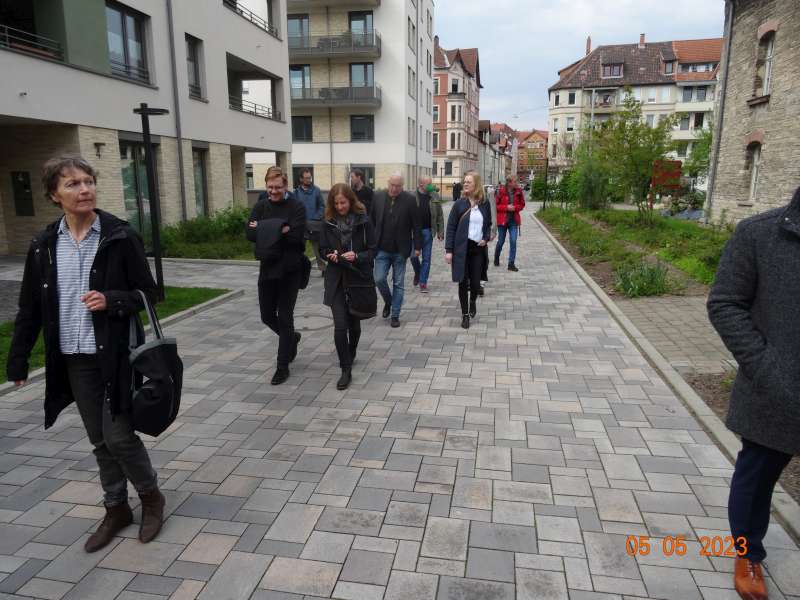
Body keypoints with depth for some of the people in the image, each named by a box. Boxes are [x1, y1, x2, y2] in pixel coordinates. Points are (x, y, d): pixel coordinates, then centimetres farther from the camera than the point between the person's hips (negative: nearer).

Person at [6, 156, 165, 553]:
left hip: (116, 355, -4)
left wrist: (111, 300, -22)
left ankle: (151, 497, 25)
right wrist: (18, 359, 7)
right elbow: (30, 308, 8)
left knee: (119, 436, -1)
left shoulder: (120, 237, -9)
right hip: (73, 361, 4)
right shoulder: (43, 245, 2)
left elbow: (147, 293, -5)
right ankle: (116, 509, 32)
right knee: (100, 441, 14)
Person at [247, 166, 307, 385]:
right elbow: (250, 234, -7)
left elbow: (295, 236, -20)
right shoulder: (260, 206, 5)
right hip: (267, 267, 5)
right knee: (267, 316, 12)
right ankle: (292, 337, 42)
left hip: (290, 269, -5)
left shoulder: (297, 207, -7)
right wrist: (279, 232, -18)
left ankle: (283, 366, 14)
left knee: (285, 317, 2)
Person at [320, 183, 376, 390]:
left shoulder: (364, 221, -7)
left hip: (358, 277, -1)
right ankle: (346, 370, 1)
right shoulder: (329, 222, 0)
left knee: (354, 322, 15)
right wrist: (330, 254, -14)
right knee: (340, 326, -8)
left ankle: (351, 355, 42)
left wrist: (356, 256, -23)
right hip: (336, 279, 1)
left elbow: (372, 250, -5)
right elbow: (322, 248, 8)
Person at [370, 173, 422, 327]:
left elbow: (416, 225, -4)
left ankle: (395, 315, 17)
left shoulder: (410, 200, -6)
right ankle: (388, 301, 27)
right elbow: (371, 221, 6)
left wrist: (417, 246, -5)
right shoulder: (378, 197, 1)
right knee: (379, 279, -3)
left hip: (400, 250, -1)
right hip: (382, 249, 2)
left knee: (398, 284, 5)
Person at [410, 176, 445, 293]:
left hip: (428, 231, 2)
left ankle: (423, 282, 14)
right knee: (413, 256, 3)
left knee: (426, 258, 4)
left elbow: (440, 215, 7)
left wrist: (440, 231, 4)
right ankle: (417, 273, 33)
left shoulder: (434, 196, 4)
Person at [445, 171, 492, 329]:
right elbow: (451, 227, -4)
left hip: (478, 248, 2)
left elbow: (488, 224, 16)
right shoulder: (459, 204, -4)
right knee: (463, 282, 2)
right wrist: (448, 250, -10)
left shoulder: (484, 204, 3)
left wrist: (486, 238, -3)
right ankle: (465, 314, 17)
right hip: (461, 248, -2)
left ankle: (473, 301, 37)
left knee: (475, 282, 3)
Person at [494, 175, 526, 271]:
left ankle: (511, 264, 0)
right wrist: (506, 207, -17)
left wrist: (515, 207, -10)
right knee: (501, 241, 9)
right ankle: (496, 259, 35)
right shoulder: (501, 191, -10)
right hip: (502, 219, -2)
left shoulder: (518, 191, -1)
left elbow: (522, 204, 9)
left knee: (513, 241, -5)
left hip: (514, 220, 2)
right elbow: (496, 205, -6)